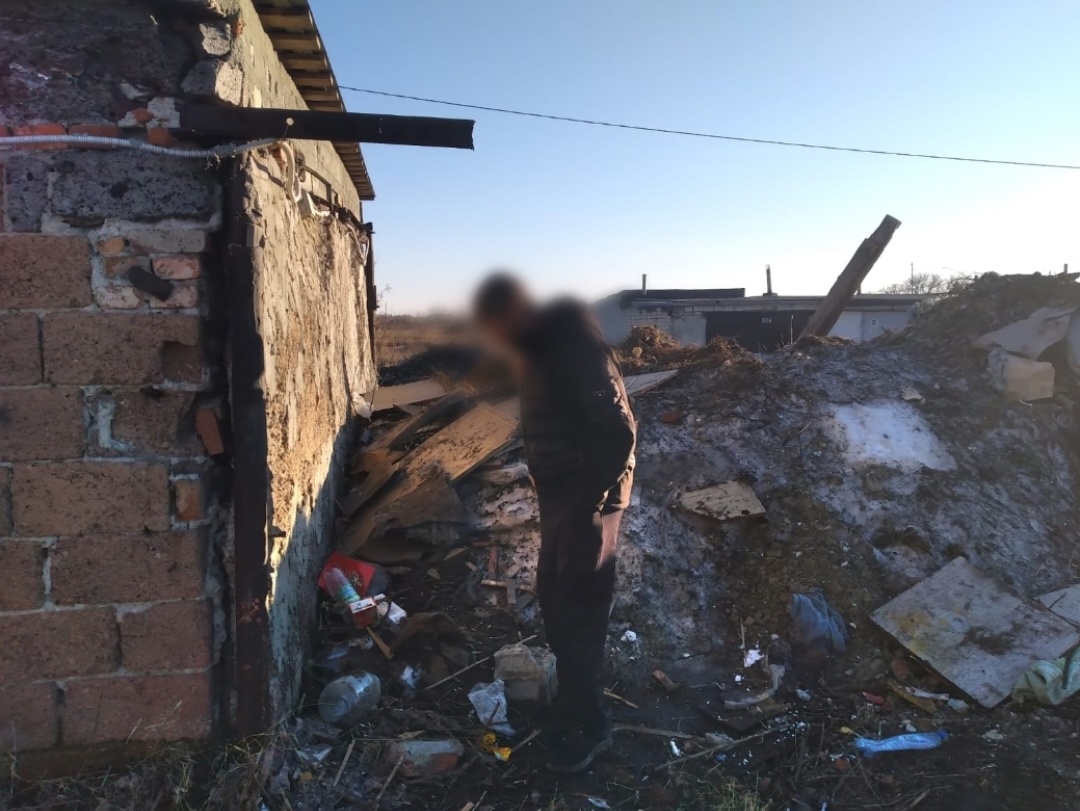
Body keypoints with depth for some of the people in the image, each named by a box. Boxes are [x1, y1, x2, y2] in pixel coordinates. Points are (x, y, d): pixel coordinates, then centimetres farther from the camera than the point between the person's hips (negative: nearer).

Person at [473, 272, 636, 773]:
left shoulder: (576, 345, -21)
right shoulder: (540, 348, 8)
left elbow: (618, 432, -25)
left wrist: (589, 501, -20)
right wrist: (548, 492, 11)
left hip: (586, 497, -9)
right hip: (558, 494, 9)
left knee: (578, 610, 0)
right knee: (553, 597, 18)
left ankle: (588, 725, 17)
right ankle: (573, 696, 37)